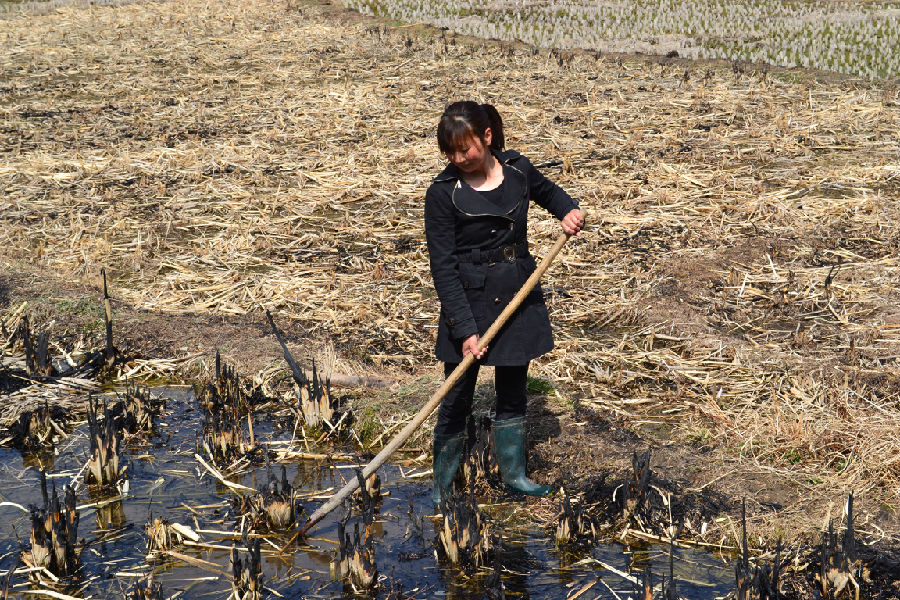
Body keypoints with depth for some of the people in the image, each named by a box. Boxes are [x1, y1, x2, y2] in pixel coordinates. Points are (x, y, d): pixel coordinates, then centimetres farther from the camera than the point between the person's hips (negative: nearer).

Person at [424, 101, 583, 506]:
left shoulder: (518, 171, -2)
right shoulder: (442, 194, -14)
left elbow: (549, 193, 21)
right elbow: (443, 267, -16)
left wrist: (569, 211, -3)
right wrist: (465, 330, -22)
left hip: (518, 298, 4)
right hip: (468, 302, -4)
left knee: (513, 390, 17)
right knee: (456, 398, 4)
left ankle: (513, 472, 34)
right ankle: (441, 487, 20)